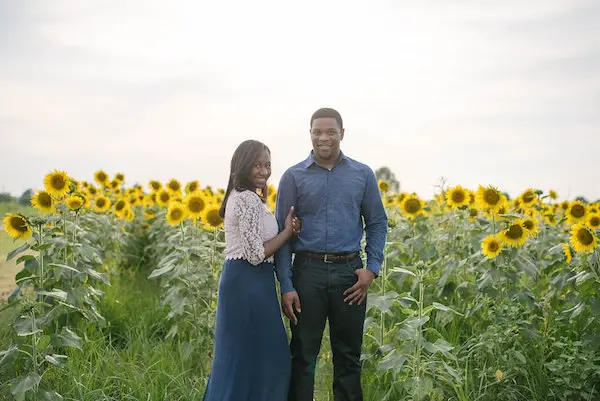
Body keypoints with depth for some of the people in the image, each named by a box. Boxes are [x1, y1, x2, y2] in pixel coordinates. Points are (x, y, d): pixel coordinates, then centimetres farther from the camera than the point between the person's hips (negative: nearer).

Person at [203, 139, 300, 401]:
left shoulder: (238, 196, 15)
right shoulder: (249, 200, -17)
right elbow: (256, 254, -20)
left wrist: (285, 231, 2)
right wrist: (288, 231, -10)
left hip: (238, 280, 10)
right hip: (249, 284, -10)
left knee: (236, 355, 16)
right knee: (256, 355, -1)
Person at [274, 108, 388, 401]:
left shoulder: (363, 174, 7)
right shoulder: (293, 177, 2)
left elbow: (377, 223, 11)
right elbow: (282, 233, 1)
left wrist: (372, 268, -3)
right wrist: (286, 286, -6)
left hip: (349, 272, 1)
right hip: (308, 270, -1)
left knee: (349, 354, 11)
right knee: (303, 354, 5)